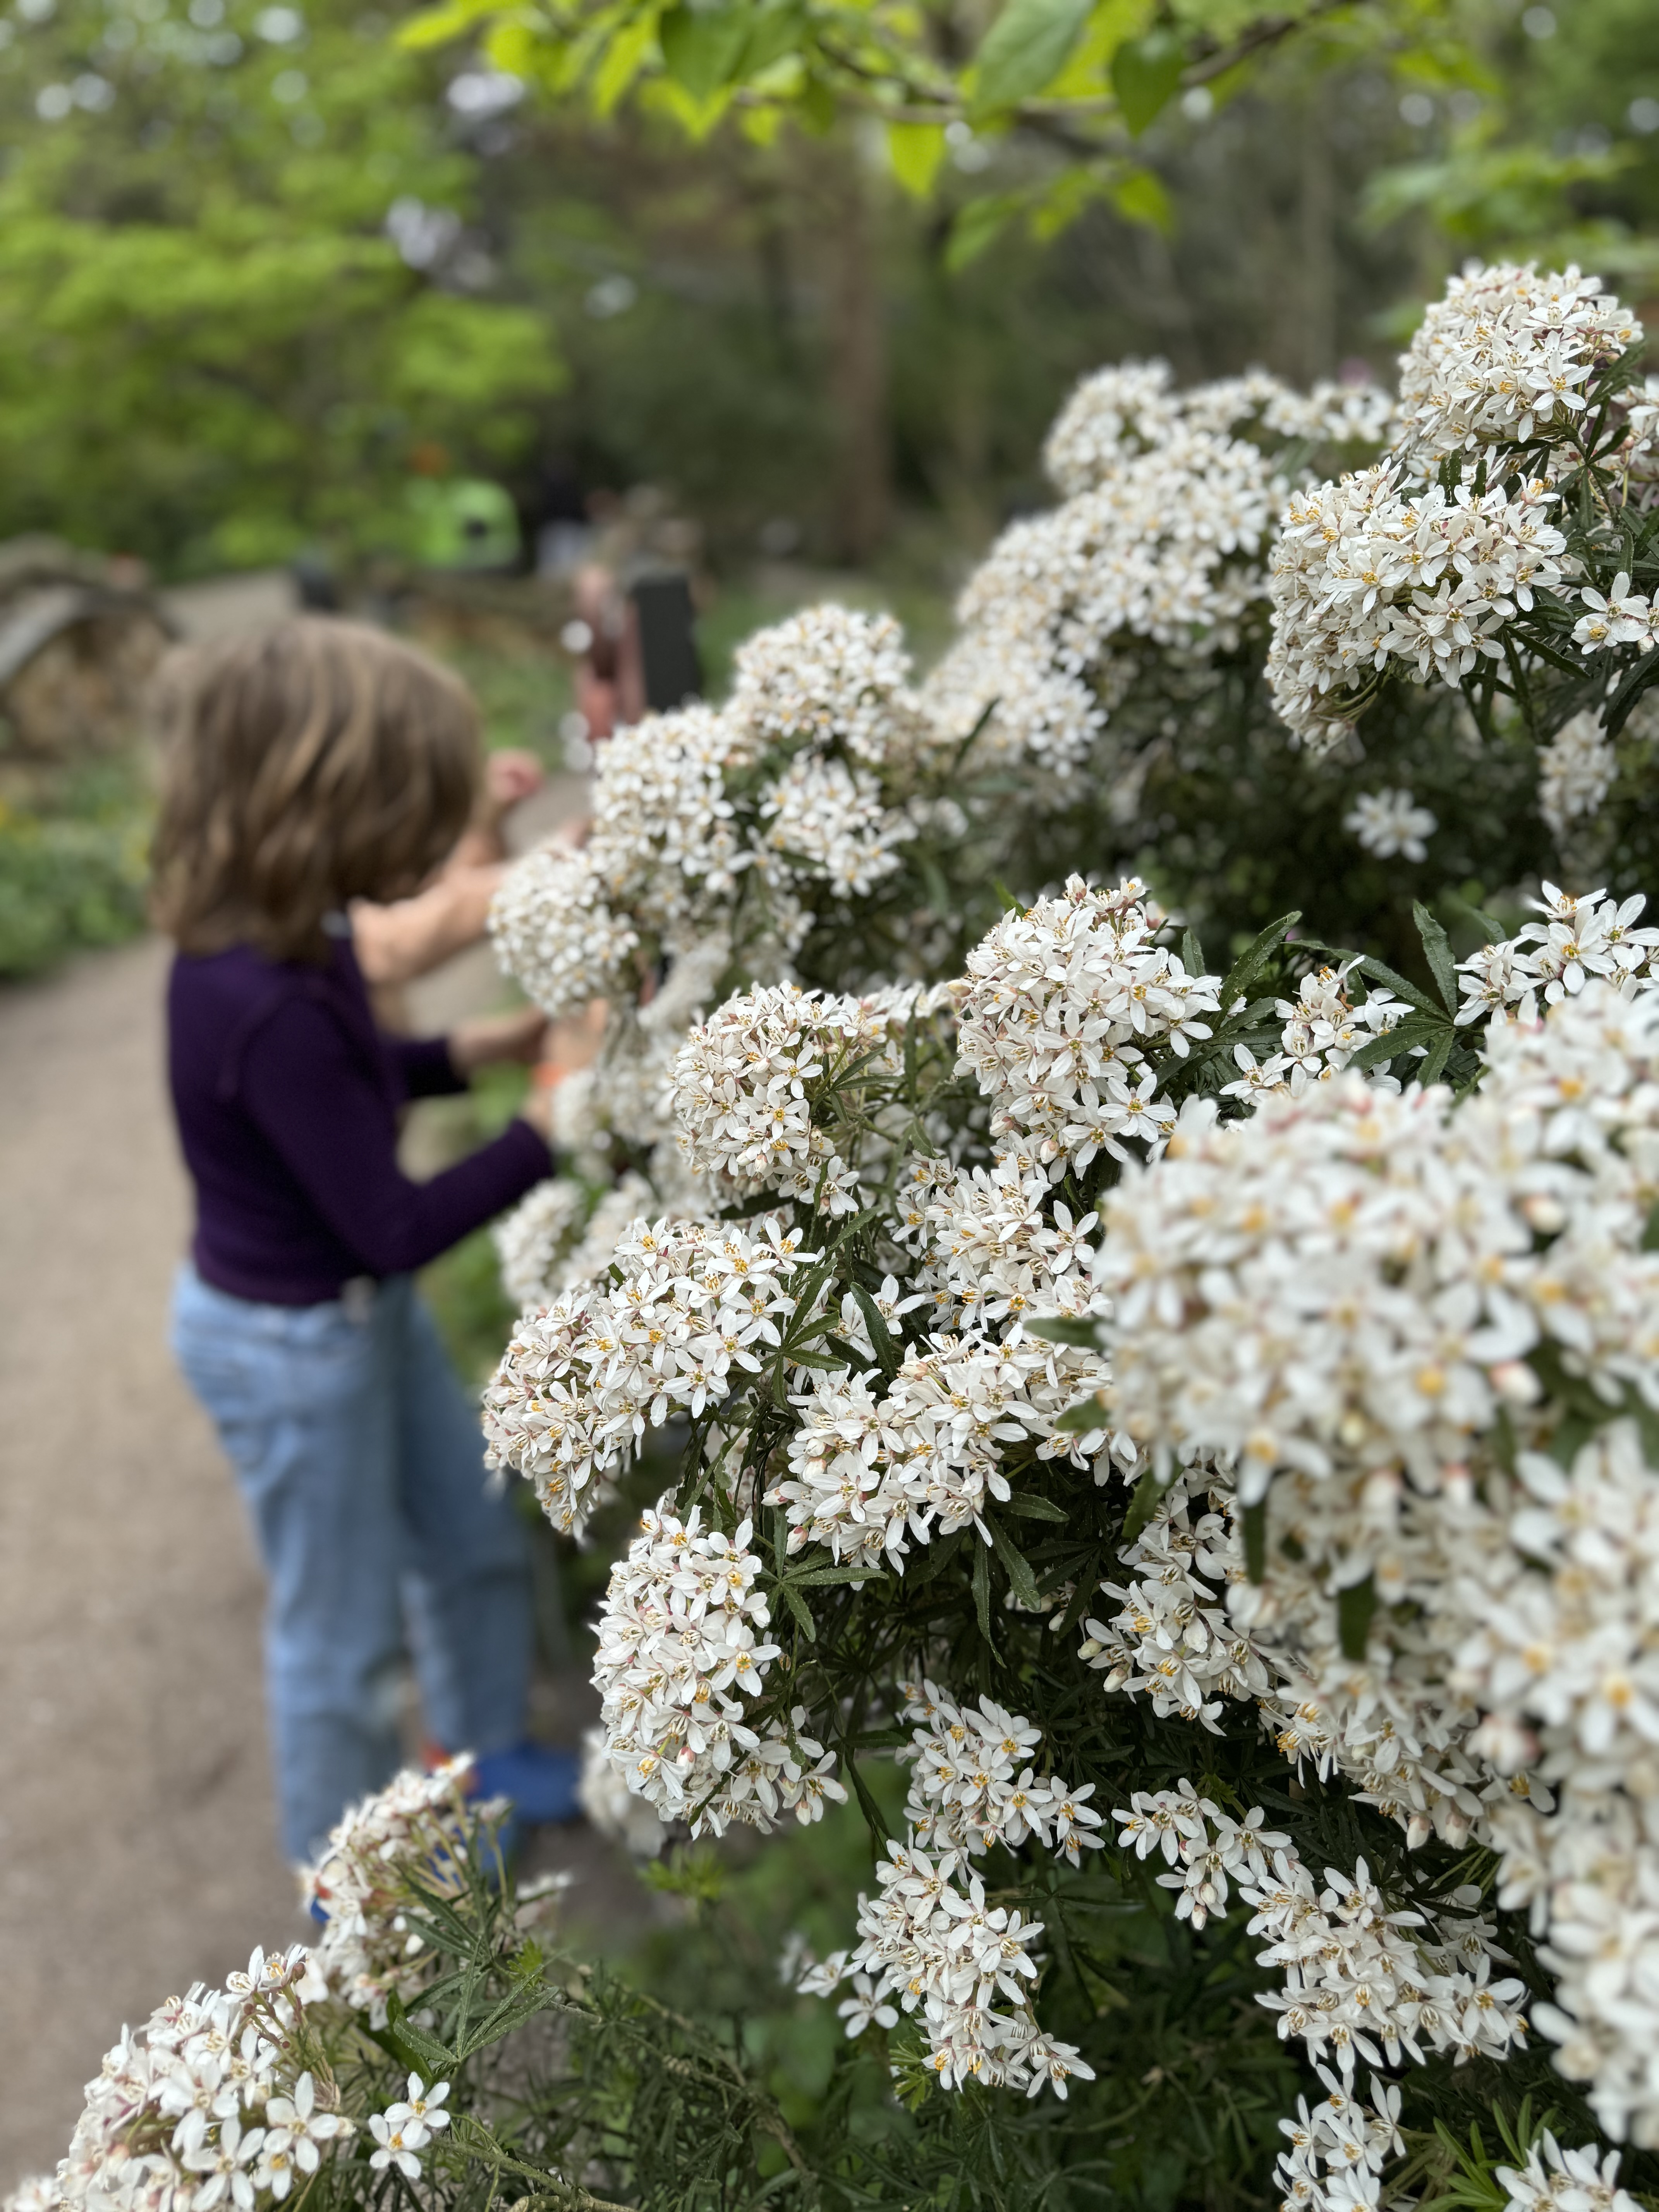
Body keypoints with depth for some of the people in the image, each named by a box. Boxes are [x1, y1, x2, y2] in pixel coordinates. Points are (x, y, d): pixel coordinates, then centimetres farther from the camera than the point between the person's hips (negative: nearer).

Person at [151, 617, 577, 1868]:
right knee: (343, 1633, 15)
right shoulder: (269, 1015, -36)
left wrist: (488, 1048, -4)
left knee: (475, 1539, 25)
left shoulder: (292, 942, -9)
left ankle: (485, 1751, 50)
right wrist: (548, 1127, -22)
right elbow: (395, 1229, -28)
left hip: (363, 1308, 9)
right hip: (290, 1346, -8)